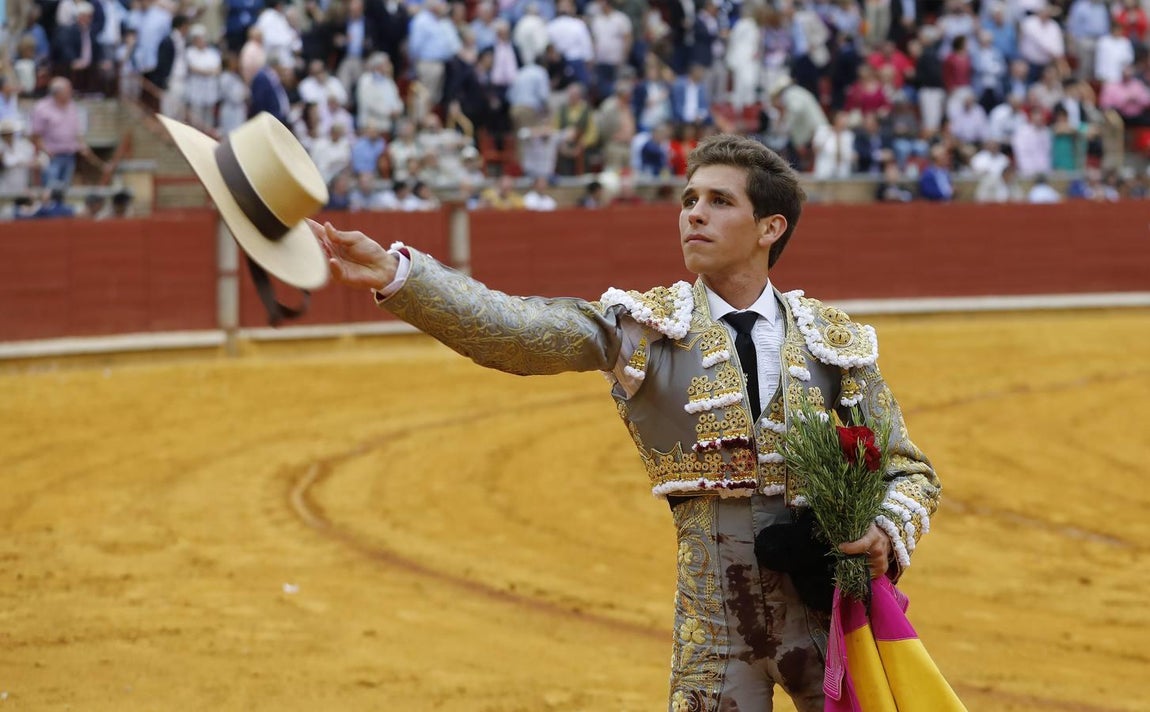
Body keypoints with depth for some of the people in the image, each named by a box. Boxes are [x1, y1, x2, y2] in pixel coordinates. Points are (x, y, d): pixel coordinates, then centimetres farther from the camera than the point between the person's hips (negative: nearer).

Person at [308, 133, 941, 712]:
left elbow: (908, 471, 10)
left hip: (829, 614, 1)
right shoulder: (646, 328, -1)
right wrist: (395, 275, -27)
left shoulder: (836, 342, 3)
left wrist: (887, 536, -12)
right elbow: (512, 332, -14)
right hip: (715, 626, -1)